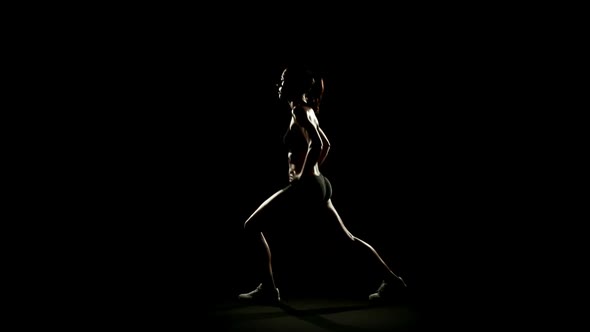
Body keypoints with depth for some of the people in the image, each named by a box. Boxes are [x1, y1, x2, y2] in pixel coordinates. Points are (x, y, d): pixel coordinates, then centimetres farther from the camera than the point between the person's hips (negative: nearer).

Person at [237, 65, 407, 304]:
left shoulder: (299, 111, -12)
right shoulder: (307, 110, 15)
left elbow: (316, 145, -26)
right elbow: (325, 144, 26)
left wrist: (303, 175, -18)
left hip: (306, 186, -10)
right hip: (317, 185, 10)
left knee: (253, 227, -4)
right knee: (345, 237, 15)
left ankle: (268, 289, -1)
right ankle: (389, 278, 17)